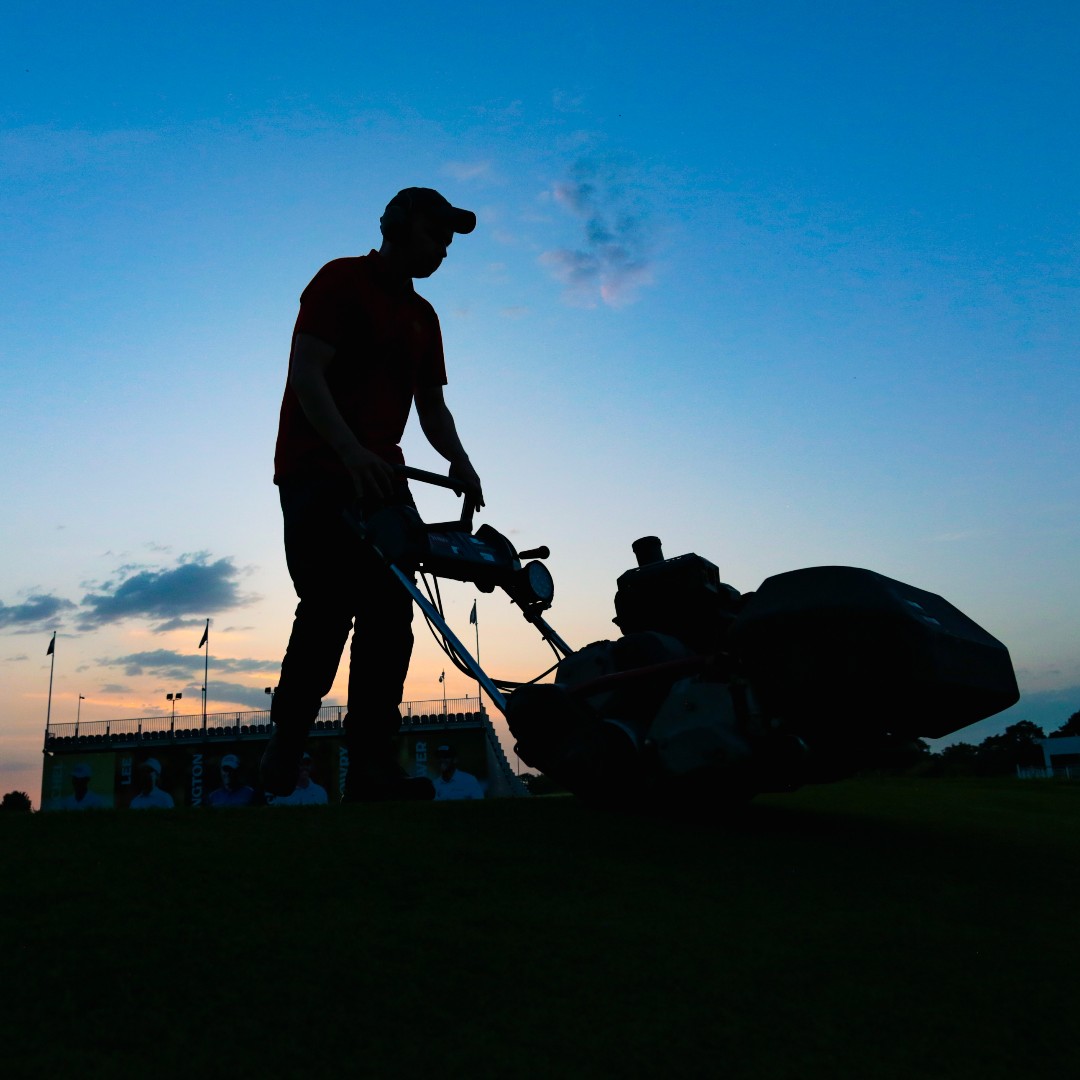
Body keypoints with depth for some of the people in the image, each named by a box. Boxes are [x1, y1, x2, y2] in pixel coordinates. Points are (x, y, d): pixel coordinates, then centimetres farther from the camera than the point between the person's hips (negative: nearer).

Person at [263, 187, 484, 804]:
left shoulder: (423, 316, 20)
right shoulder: (341, 280, -1)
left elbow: (431, 404, 17)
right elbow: (306, 374, -13)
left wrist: (459, 462, -3)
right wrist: (351, 450, -27)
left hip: (379, 476, 7)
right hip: (317, 470, -7)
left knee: (390, 614, -3)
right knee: (329, 608, -14)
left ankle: (371, 766, 0)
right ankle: (283, 754, 2)